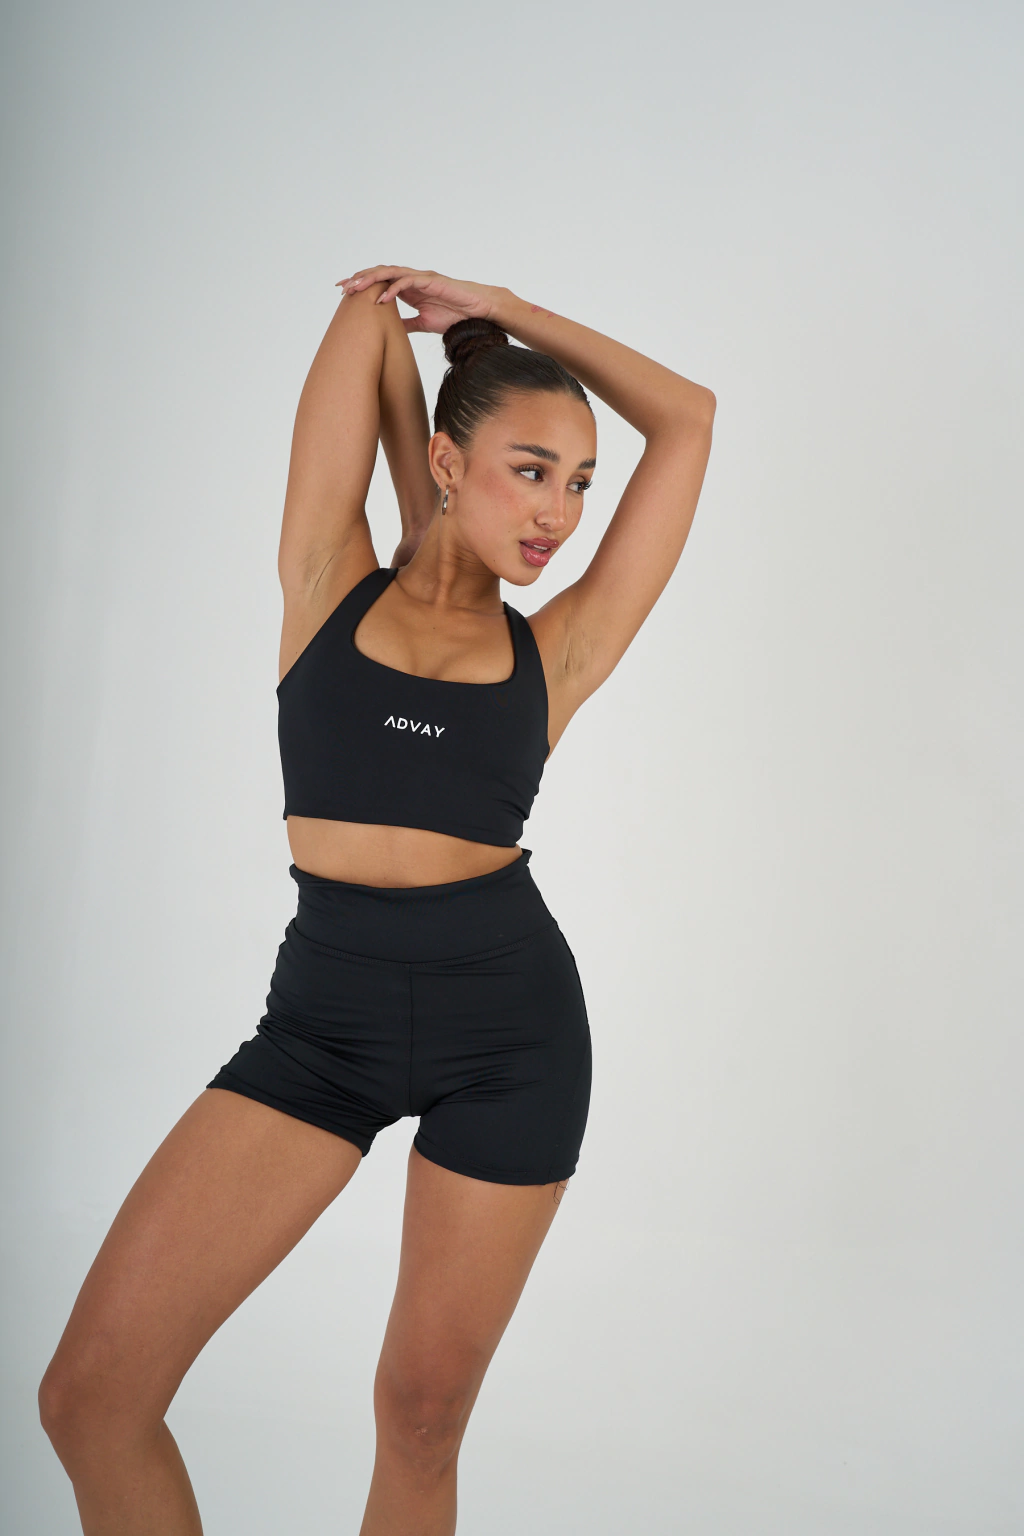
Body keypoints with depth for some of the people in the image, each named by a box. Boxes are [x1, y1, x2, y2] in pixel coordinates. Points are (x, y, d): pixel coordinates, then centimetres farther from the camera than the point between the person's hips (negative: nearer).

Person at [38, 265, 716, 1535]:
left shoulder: (555, 652, 5)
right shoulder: (329, 586, 4)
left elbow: (686, 418, 7)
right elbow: (368, 316, 4)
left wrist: (498, 310, 12)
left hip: (509, 1019, 1)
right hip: (324, 1011, 0)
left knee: (423, 1412, 8)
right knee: (92, 1395, -7)